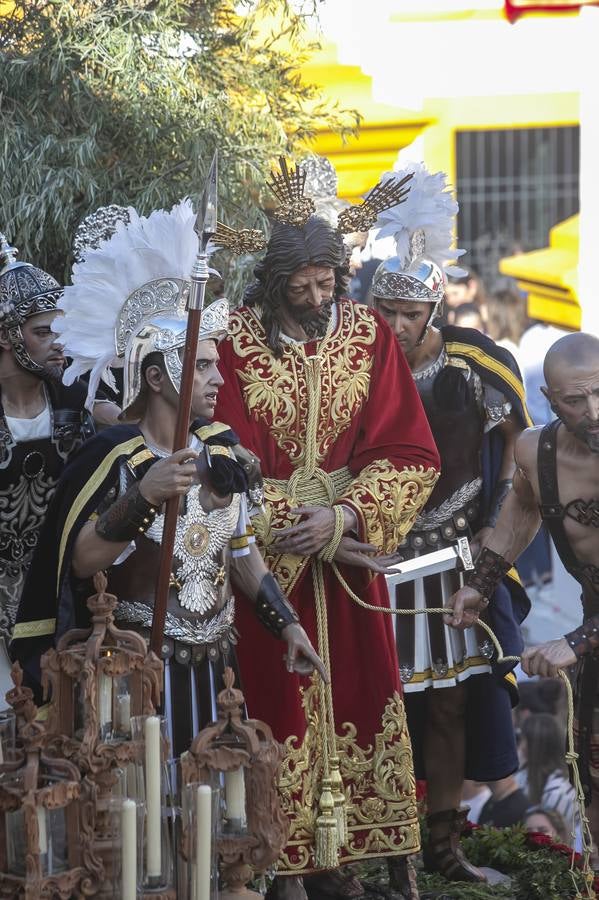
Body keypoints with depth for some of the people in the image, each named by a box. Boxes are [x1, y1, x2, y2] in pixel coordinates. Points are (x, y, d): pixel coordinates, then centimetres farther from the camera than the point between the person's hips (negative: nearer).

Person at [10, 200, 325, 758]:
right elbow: (82, 562, -21)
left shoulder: (221, 445, 5)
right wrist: (144, 495, -31)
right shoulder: (116, 455, -13)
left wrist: (286, 625, 15)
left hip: (214, 666, 6)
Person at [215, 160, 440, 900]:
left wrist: (342, 519, -16)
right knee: (280, 701, -1)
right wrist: (296, 529, -17)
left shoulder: (367, 333, -1)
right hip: (269, 552, -3)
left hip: (351, 544, 3)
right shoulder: (235, 343, -9)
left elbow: (411, 452, -4)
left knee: (356, 694, 3)